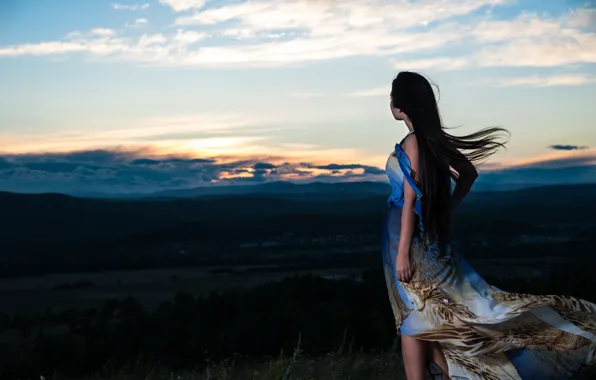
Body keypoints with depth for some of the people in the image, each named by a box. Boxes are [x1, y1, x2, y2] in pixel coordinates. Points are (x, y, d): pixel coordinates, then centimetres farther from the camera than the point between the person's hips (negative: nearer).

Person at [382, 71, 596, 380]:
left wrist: (402, 252, -19)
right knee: (427, 317, 15)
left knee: (413, 320, -2)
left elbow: (410, 200, -20)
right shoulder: (435, 139, 8)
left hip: (412, 237, -8)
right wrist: (446, 210, 20)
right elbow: (469, 173, 20)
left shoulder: (413, 142, -17)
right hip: (431, 235, 8)